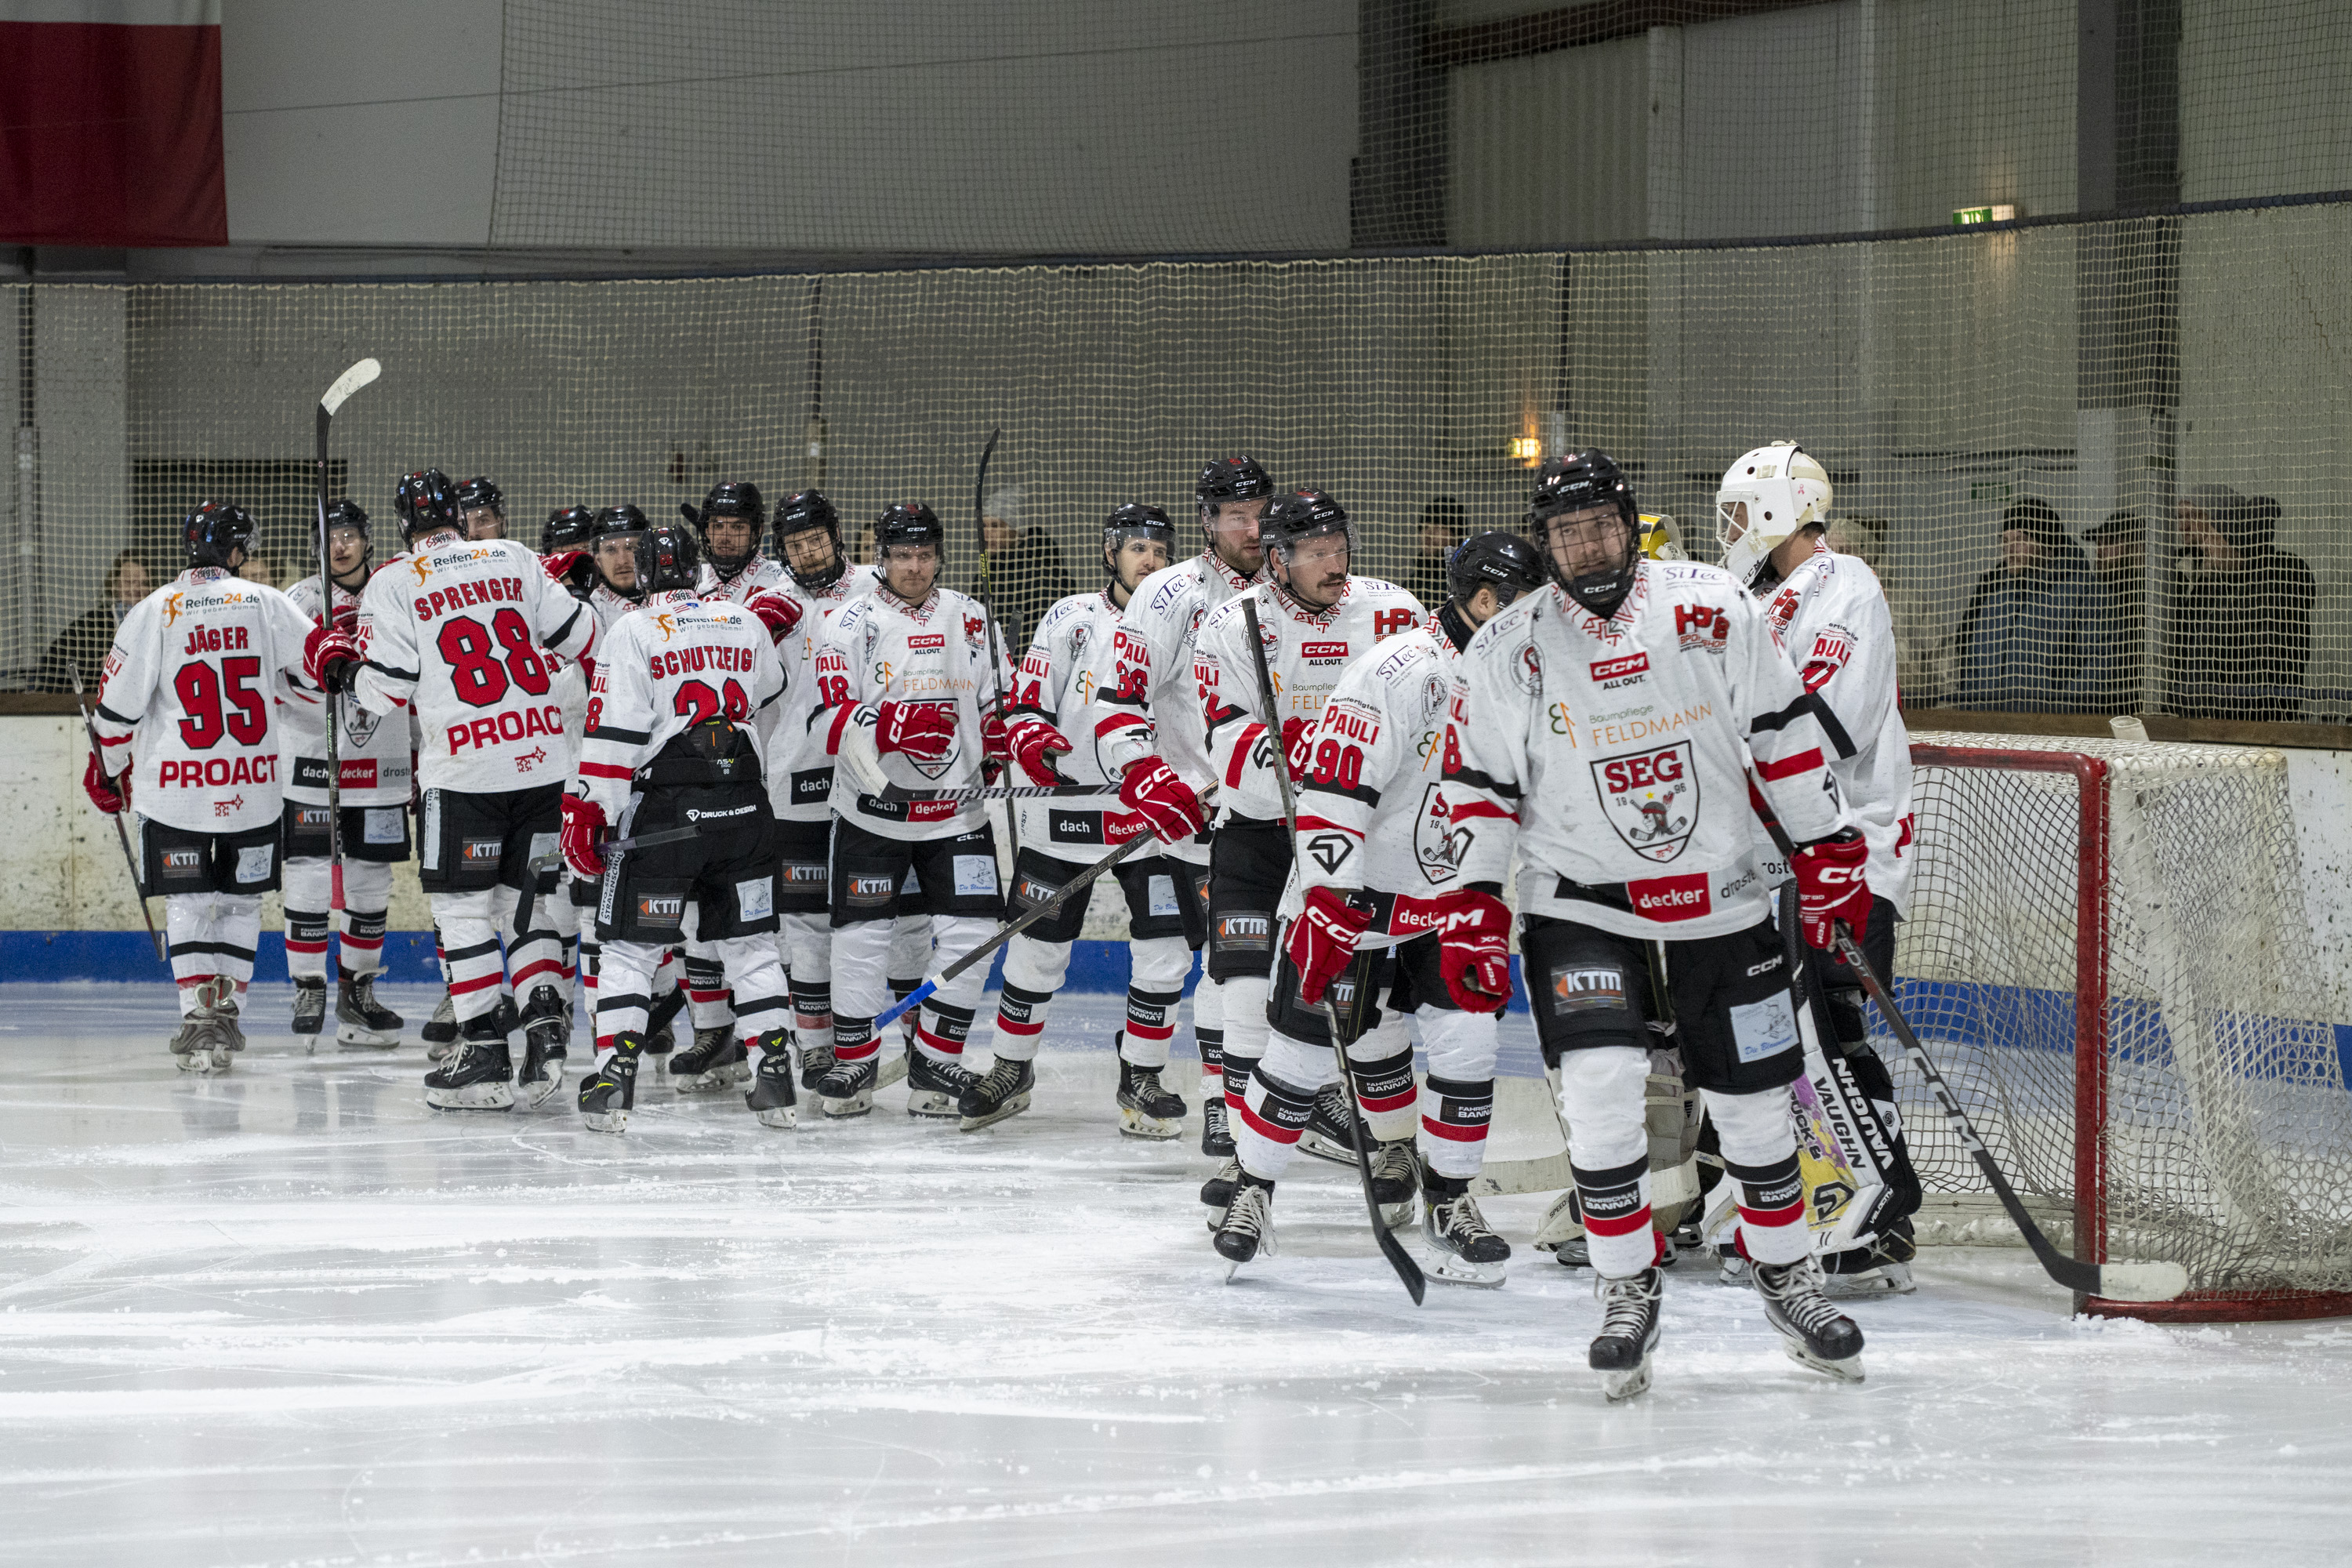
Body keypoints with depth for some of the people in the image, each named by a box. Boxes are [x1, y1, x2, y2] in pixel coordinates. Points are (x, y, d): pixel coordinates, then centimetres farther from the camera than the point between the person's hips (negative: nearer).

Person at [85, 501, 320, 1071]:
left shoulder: (154, 612, -4)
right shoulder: (267, 603, -1)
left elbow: (118, 706, -3)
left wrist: (110, 770, 12)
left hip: (176, 789, -1)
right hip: (252, 788, 1)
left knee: (188, 902, 5)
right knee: (239, 898, 16)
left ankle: (200, 1015, -7)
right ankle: (227, 1008, 13)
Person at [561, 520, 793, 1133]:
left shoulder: (632, 632, -4)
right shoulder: (748, 624, 9)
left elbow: (612, 734, -10)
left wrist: (586, 810, -8)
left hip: (663, 806, -4)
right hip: (743, 806, 4)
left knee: (629, 944, 3)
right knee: (749, 943, 13)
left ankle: (614, 1076, -6)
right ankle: (774, 1074, 7)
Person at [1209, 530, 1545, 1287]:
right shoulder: (1397, 671, -22)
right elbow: (1332, 787, -25)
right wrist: (1326, 901, -28)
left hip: (1448, 903, 6)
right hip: (1352, 894, -6)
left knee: (1467, 1045, -3)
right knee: (1307, 1049, 0)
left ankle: (1450, 1200, 13)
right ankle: (1254, 1185, 20)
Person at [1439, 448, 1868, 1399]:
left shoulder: (1712, 611, -5)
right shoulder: (1505, 657, -6)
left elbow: (1786, 732, 2)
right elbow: (1475, 793, 0)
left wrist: (1829, 853, 2)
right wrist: (1472, 911, -6)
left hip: (1721, 907, 1)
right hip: (1582, 910, -1)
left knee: (1753, 1103, 7)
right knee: (1600, 1089, -18)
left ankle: (1788, 1280, 29)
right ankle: (1628, 1292, -2)